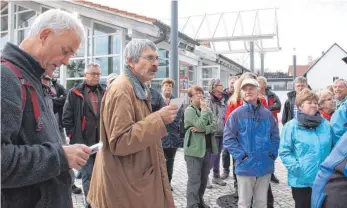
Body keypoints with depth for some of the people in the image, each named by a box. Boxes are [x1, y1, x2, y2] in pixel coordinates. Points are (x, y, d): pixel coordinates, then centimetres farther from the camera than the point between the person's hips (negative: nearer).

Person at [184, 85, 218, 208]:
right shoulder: (189, 110, -8)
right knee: (194, 179, -3)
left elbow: (214, 126, -1)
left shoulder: (207, 109, 12)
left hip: (208, 148, 7)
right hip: (194, 149, -7)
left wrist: (203, 130, -17)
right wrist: (204, 110, -12)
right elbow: (200, 125, -22)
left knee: (204, 178, 16)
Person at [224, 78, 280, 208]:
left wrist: (273, 154, 0)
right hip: (245, 166, -3)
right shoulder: (237, 114, -6)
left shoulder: (267, 114, 5)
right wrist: (240, 156, -14)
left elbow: (275, 136, 12)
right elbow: (228, 138, -7)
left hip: (265, 166, 3)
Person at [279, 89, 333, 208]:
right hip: (302, 180, -4)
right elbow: (284, 152, -12)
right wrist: (296, 167, -19)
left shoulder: (326, 125, 5)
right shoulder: (291, 126, -10)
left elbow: (332, 147, 16)